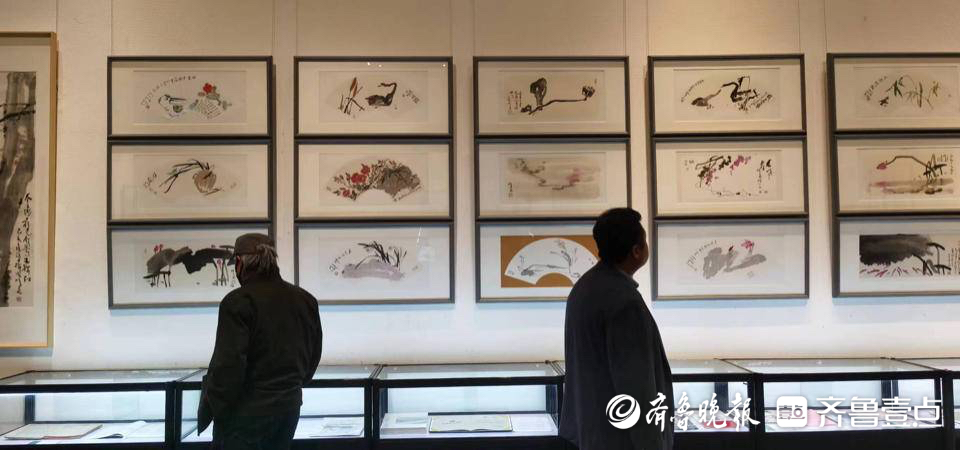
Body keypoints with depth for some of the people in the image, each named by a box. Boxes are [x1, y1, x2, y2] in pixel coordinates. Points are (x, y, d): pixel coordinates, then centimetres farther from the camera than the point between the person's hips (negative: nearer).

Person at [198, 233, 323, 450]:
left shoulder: (238, 301, -16)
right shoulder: (305, 300, 6)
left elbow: (227, 366, -20)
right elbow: (313, 355, 14)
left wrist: (207, 413, -10)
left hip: (246, 412, -7)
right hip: (290, 406, 7)